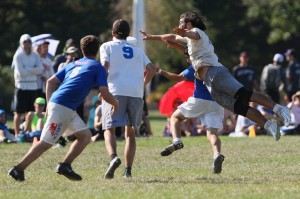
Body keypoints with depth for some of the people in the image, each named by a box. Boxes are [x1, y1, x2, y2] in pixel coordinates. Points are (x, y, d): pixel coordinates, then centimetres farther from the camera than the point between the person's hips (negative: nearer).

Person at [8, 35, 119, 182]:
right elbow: (104, 93, -3)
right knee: (46, 142, -9)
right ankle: (18, 169, -10)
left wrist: (49, 104, 18)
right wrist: (115, 104, 16)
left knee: (85, 135, 15)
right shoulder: (98, 68, 4)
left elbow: (51, 81, 17)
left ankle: (65, 166, 6)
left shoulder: (72, 65, 24)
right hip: (63, 107, -8)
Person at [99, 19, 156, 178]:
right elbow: (151, 70, 12)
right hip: (136, 92, 3)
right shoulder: (137, 50, 23)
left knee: (109, 129, -5)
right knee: (130, 132, 13)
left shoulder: (107, 46, 13)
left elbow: (105, 66, -4)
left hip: (115, 90, -3)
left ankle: (113, 157, -33)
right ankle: (128, 170, 5)